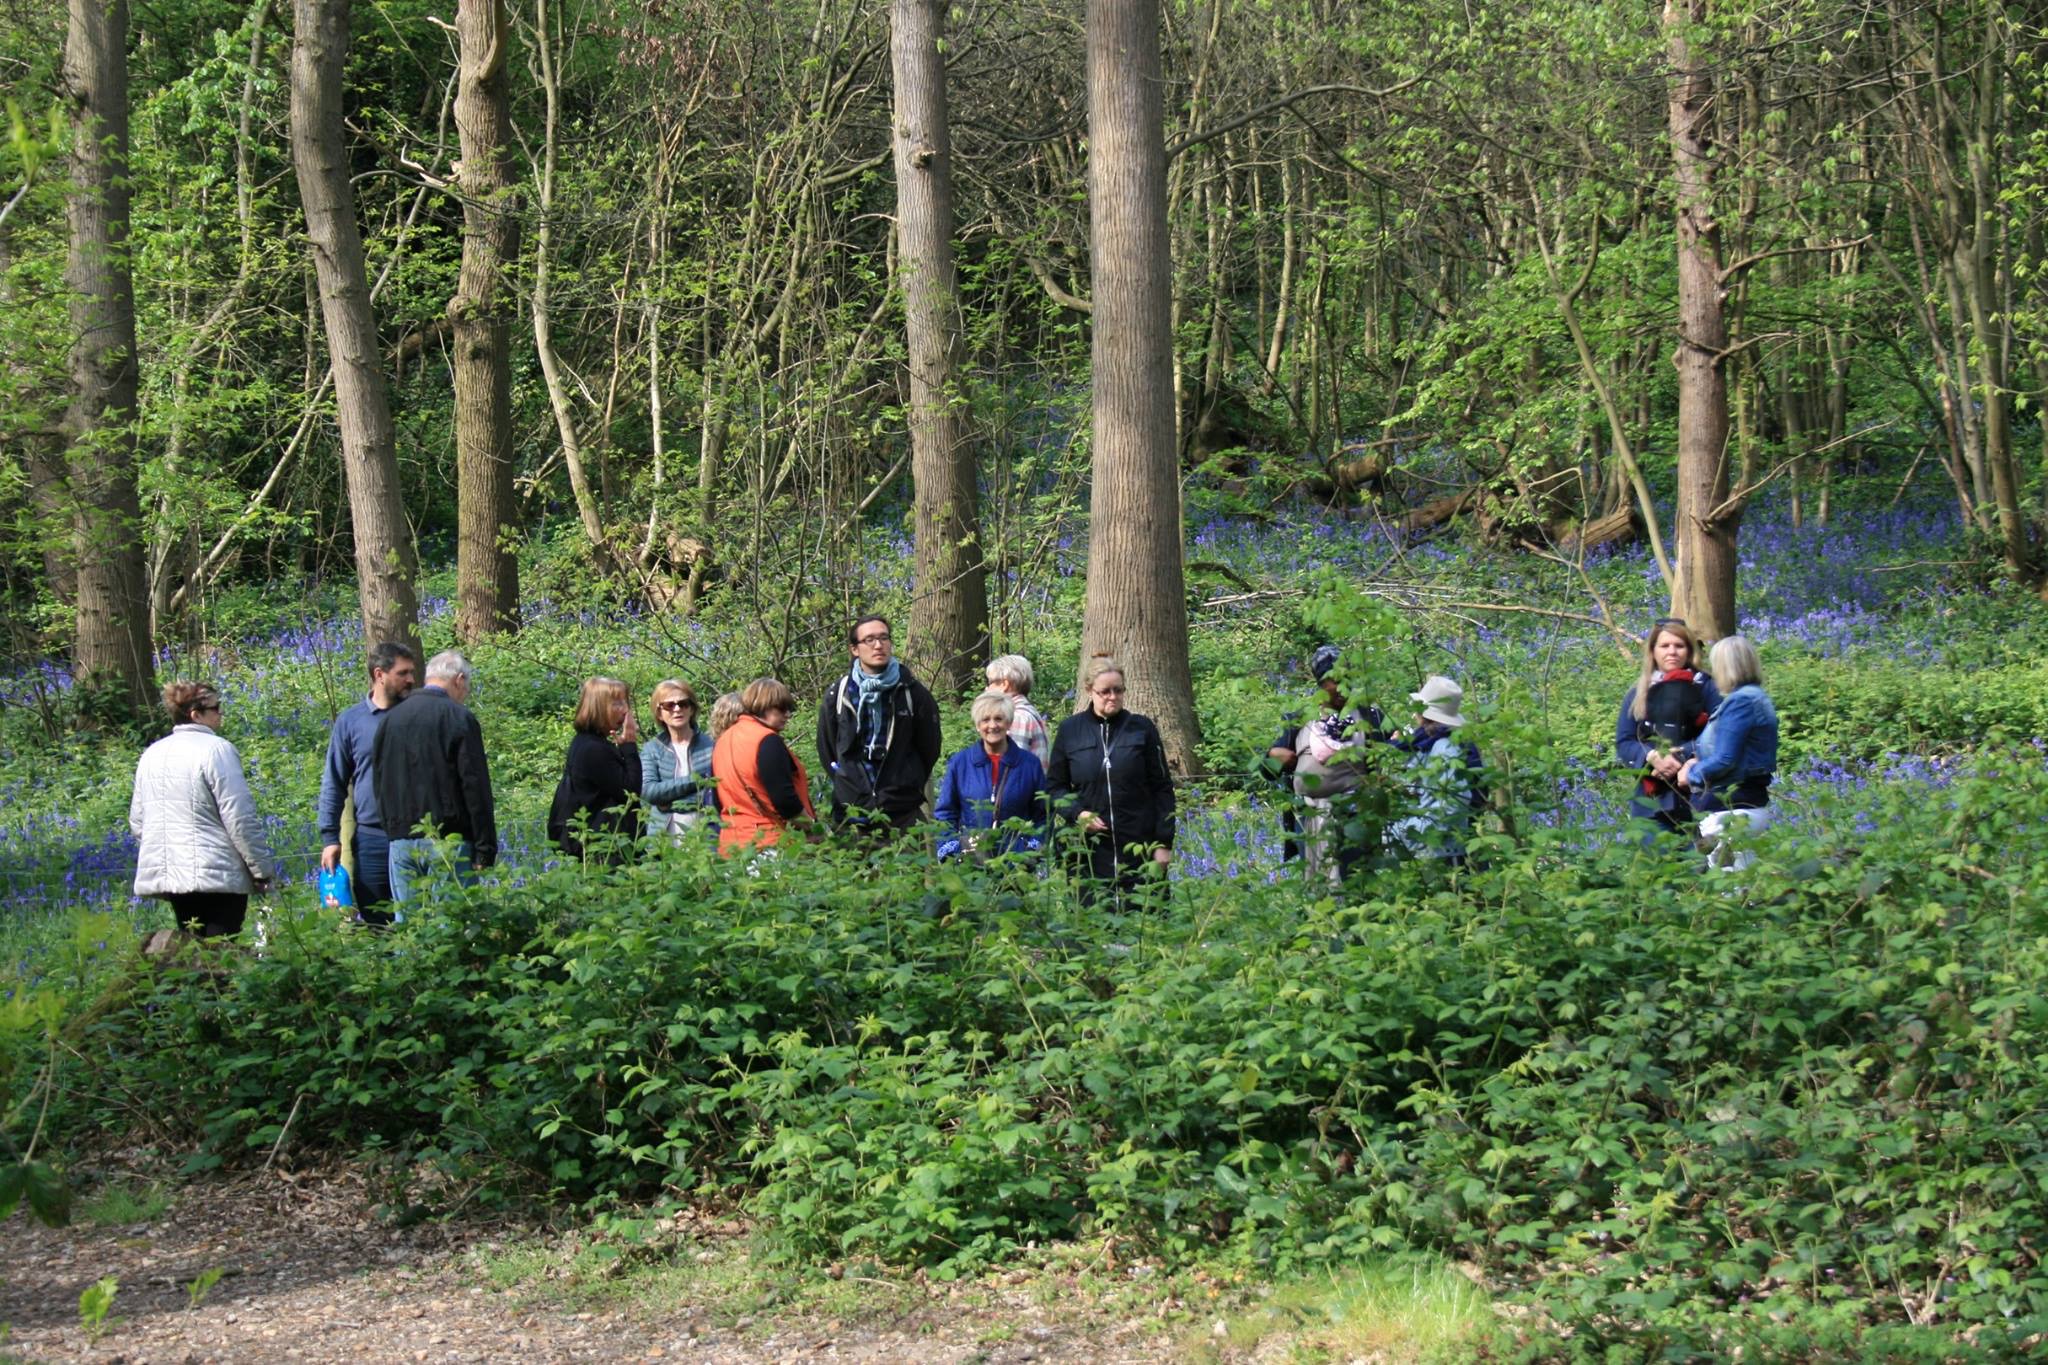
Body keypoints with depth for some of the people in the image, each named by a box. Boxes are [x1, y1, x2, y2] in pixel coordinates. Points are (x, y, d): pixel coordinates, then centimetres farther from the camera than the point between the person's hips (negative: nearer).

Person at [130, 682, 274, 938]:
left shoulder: (152, 754, 12)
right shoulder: (217, 750, -9)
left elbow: (137, 820, 17)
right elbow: (241, 819, -12)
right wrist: (261, 870, -5)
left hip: (165, 875, 7)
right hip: (217, 875, -7)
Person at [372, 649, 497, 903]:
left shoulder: (390, 718, 12)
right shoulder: (459, 718, -5)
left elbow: (379, 782, 17)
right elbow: (476, 787, -9)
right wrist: (486, 848, -7)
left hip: (400, 841, 5)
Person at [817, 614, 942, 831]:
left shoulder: (913, 693, 0)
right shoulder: (839, 695, 4)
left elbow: (929, 748, 9)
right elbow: (826, 749, 14)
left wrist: (909, 786, 11)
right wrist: (846, 785, 12)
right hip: (851, 812, 1)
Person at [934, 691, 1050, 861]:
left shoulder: (1030, 764, 6)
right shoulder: (959, 763, 6)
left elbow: (1041, 816, 9)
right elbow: (945, 814, 10)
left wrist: (1034, 850, -5)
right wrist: (950, 853, -3)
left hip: (1017, 858, 0)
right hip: (969, 858, 0)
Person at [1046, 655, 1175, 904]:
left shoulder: (1142, 729, 3)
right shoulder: (1070, 730, 5)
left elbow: (1162, 788, 4)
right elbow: (1054, 786, 11)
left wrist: (1164, 842, -1)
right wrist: (1076, 813, -8)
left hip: (1140, 847, -1)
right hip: (1090, 845, 1)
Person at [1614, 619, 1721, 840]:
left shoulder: (1706, 687, 4)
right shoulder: (1637, 694, 13)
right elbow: (1623, 744, 8)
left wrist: (1683, 755, -16)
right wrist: (1652, 756, -12)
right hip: (1652, 799, 2)